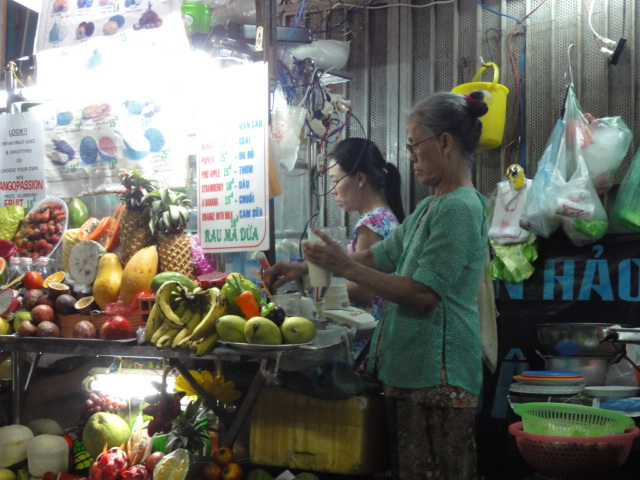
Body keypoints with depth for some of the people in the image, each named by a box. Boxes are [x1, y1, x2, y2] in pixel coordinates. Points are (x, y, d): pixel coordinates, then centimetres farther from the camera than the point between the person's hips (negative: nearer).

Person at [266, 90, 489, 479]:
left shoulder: (460, 207, -15)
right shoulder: (431, 206, 17)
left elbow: (424, 293, -20)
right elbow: (383, 256, 22)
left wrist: (346, 267, -16)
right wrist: (306, 268, 16)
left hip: (437, 377, -10)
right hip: (411, 370, 10)